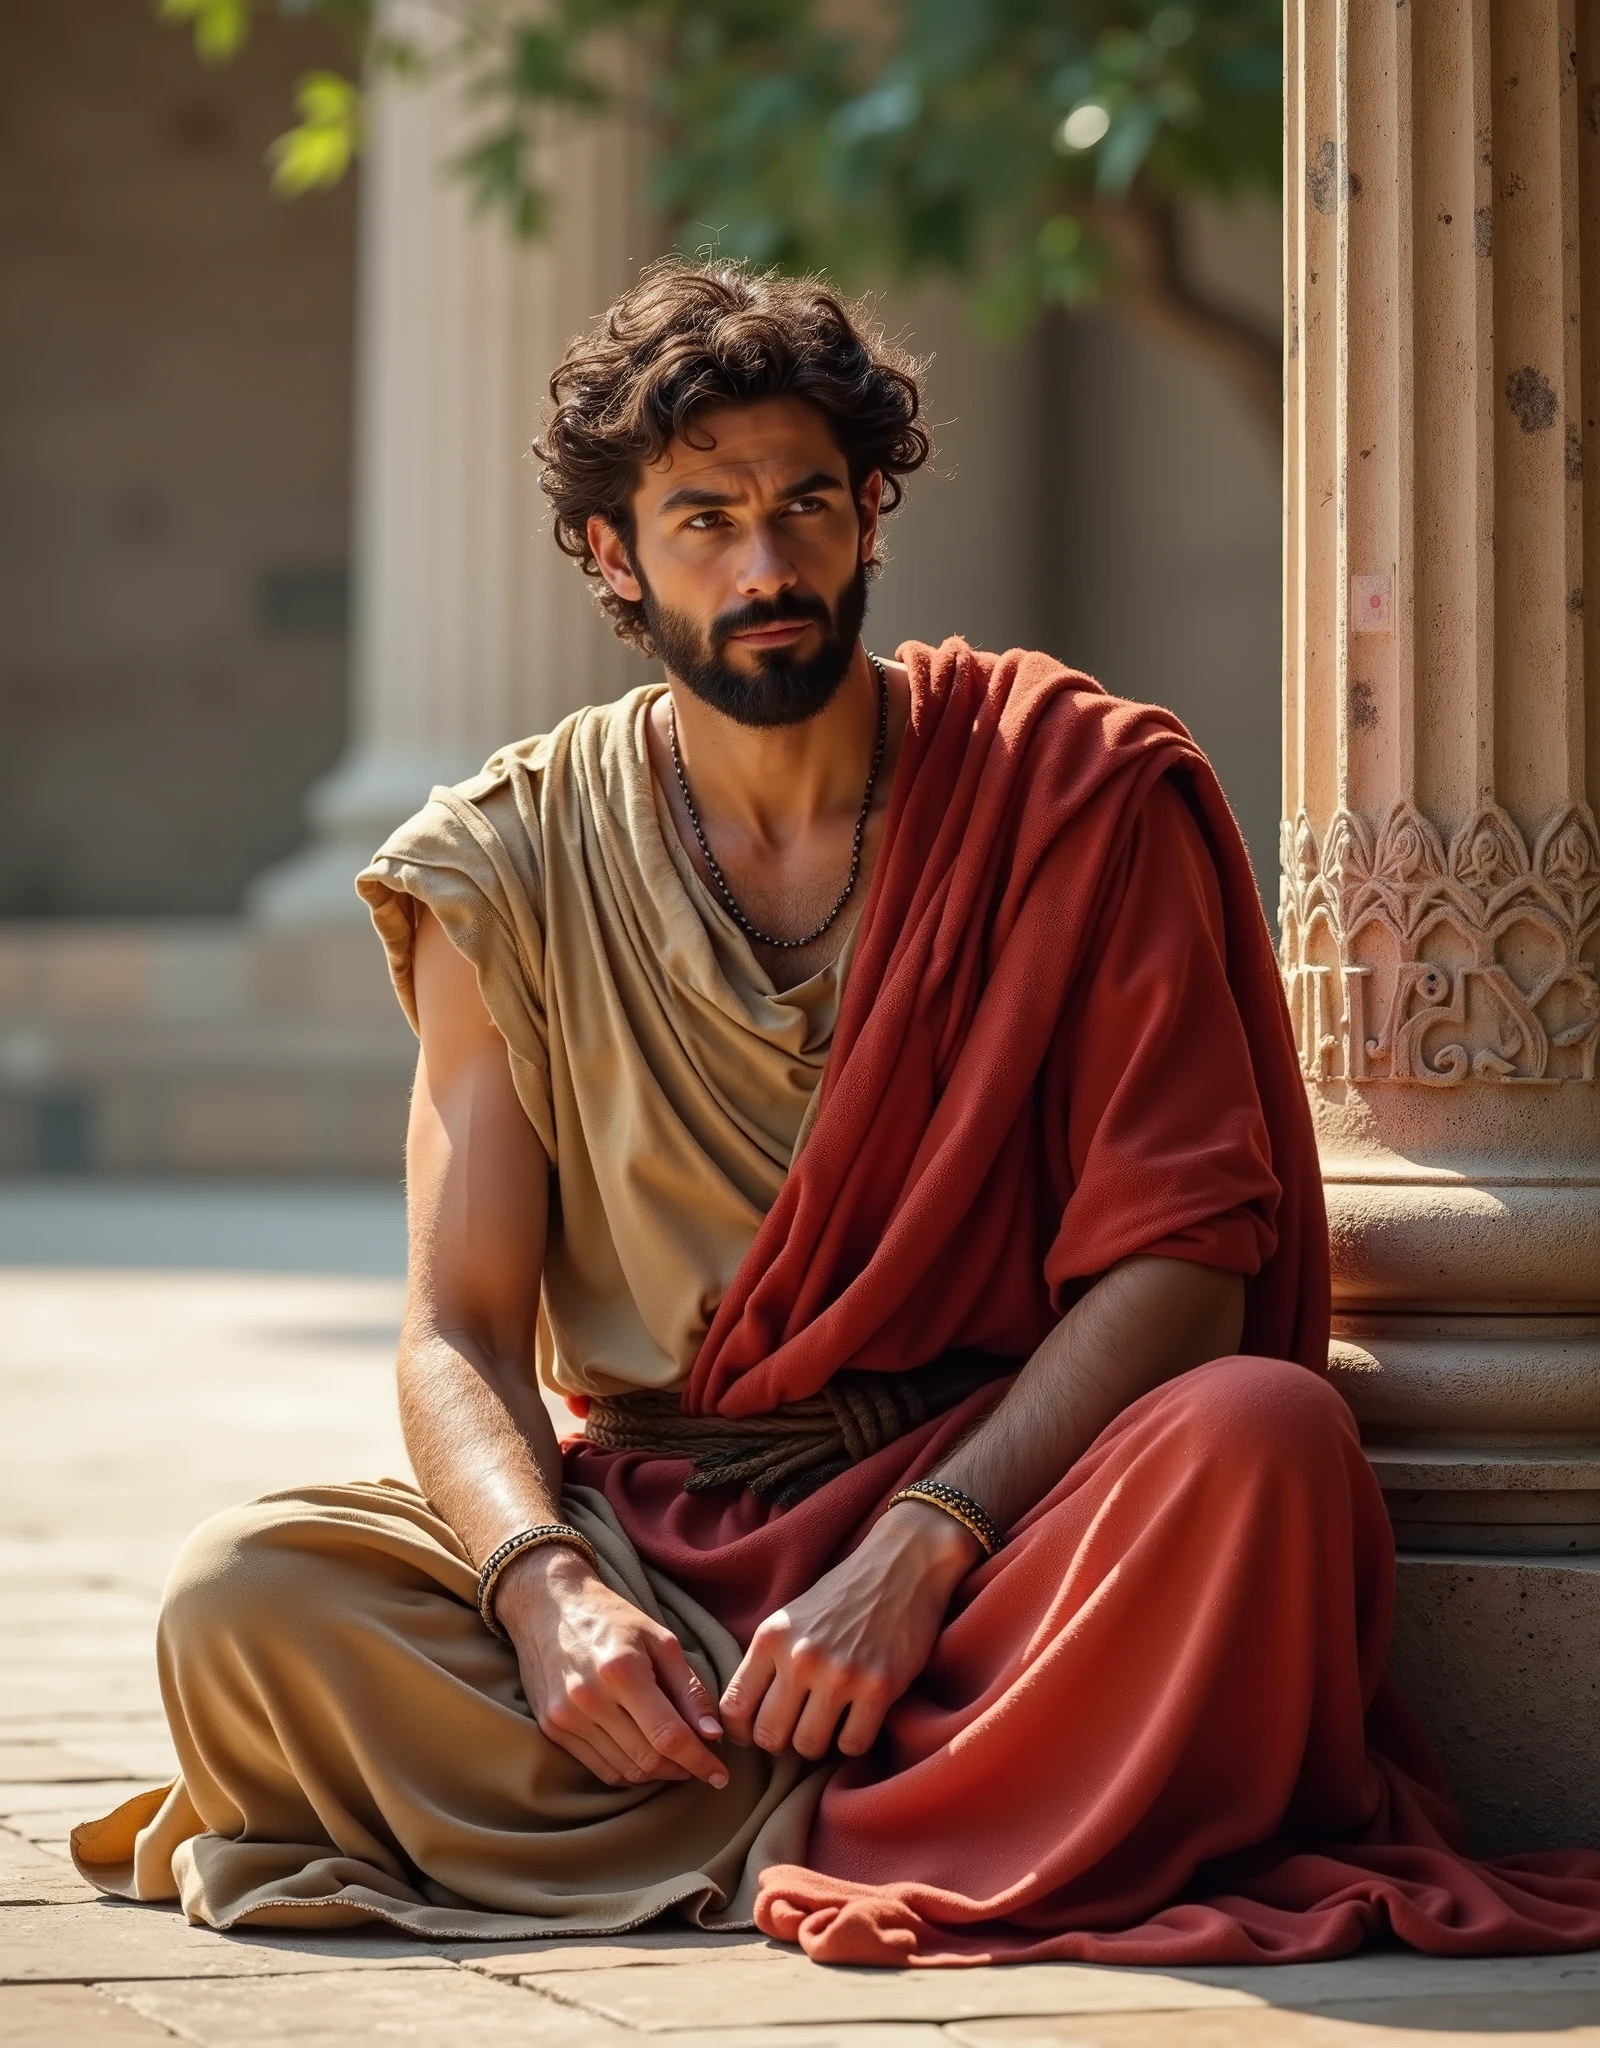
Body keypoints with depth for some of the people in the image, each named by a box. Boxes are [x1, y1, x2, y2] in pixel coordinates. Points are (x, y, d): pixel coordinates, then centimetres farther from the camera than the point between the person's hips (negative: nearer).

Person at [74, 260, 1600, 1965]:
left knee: (1262, 1436, -34)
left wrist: (915, 1550, -22)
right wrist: (546, 1589, -22)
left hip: (990, 1504, -1)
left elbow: (1176, 1259, -8)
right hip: (641, 1522, 2)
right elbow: (458, 1334, 1)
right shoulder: (516, 870, 5)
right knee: (240, 1598, -25)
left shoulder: (1075, 788, -1)